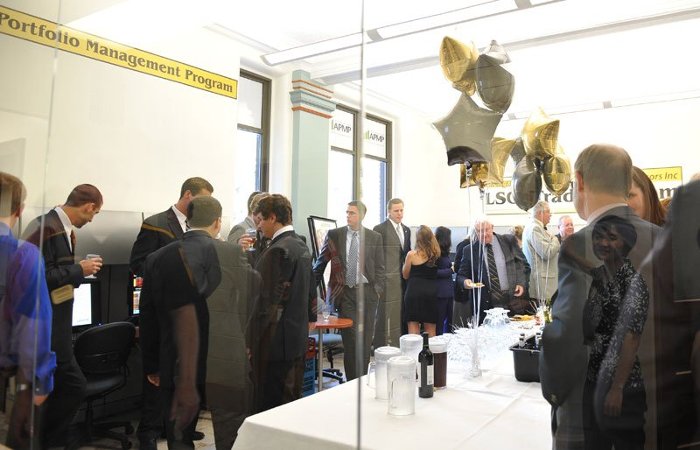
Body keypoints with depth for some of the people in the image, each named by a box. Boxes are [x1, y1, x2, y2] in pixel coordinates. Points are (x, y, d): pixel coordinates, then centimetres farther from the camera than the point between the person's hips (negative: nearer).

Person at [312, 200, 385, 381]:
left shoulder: (375, 237, 4)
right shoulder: (334, 235, 3)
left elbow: (379, 268, 7)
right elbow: (320, 264, 7)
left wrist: (378, 290, -1)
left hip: (367, 291, 1)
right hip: (345, 292, -1)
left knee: (365, 338, 6)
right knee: (350, 337, -4)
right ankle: (352, 381, 6)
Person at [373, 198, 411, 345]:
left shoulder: (407, 230, 17)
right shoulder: (380, 229, -6)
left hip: (403, 279, 7)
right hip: (388, 279, -6)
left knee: (402, 316, 9)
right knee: (387, 316, -5)